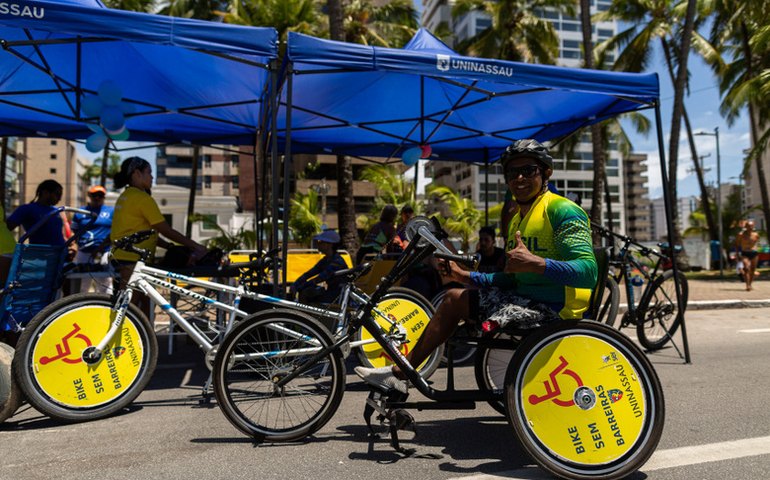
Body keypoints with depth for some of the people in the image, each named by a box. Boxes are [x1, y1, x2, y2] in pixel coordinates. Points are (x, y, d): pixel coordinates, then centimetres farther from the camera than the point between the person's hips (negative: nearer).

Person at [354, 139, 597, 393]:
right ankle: (399, 372, 13)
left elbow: (588, 270, -26)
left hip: (551, 308, -9)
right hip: (525, 297, 9)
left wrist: (536, 263, -39)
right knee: (454, 297, 9)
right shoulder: (517, 219, 15)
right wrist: (465, 276, 11)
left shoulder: (562, 211, -14)